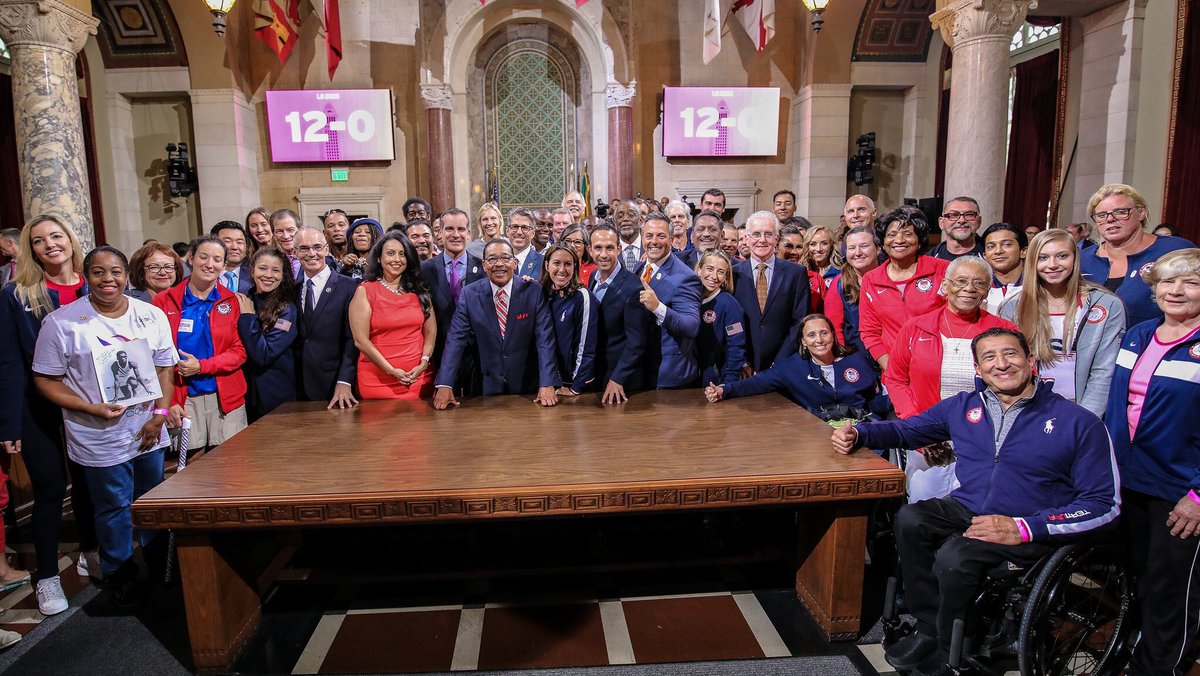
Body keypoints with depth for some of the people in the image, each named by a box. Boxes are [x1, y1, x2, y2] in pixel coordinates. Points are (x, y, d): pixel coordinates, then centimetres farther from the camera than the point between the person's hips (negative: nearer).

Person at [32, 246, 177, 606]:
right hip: (100, 437, -3)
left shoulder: (152, 316, 0)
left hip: (149, 430, 3)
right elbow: (46, 380, -6)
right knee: (113, 508, 9)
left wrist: (160, 415, -6)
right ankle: (120, 573, 32)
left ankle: (160, 562, 42)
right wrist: (91, 408, -19)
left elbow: (165, 369, 5)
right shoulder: (62, 322, -9)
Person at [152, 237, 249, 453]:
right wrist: (168, 402, -6)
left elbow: (239, 351, 1)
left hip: (225, 397, 1)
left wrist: (202, 366, -14)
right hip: (183, 400, 0)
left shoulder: (231, 302, 5)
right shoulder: (165, 301, 4)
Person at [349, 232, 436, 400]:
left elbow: (431, 332, 7)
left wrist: (423, 363, -9)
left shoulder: (419, 290, 9)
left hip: (418, 378, 3)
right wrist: (392, 371, -14)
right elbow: (360, 340, -7)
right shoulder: (365, 291, -2)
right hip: (377, 380, -3)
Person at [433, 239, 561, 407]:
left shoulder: (534, 292, -6)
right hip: (486, 386, 1)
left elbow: (545, 338, -11)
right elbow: (456, 339, -8)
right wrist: (444, 385, -19)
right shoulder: (469, 294, -3)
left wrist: (547, 385, -23)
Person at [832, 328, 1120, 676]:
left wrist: (1024, 528, -20)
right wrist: (857, 433, -6)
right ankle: (929, 629, -6)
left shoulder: (1079, 423, -5)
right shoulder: (963, 406, 7)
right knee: (909, 519, -25)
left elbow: (1105, 502, -7)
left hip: (1029, 530, -4)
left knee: (954, 556, -30)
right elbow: (904, 429, 16)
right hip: (964, 509, 5)